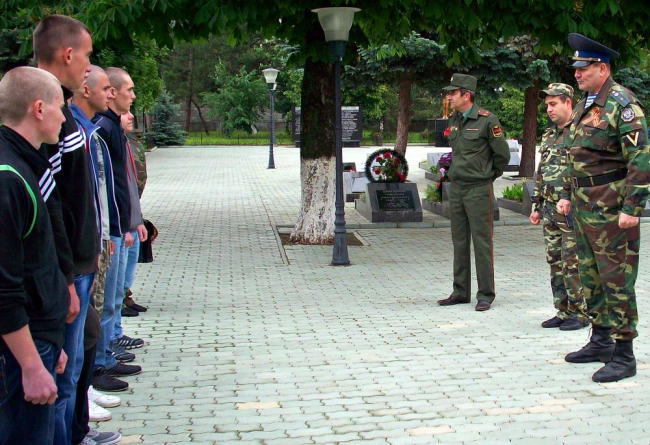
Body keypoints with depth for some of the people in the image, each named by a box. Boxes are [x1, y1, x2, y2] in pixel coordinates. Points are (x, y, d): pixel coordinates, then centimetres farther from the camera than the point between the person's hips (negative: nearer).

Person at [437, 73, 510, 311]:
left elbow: (502, 153, -5)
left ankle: (485, 294, 4)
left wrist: (489, 176, 7)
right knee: (459, 242, 11)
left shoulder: (487, 120, -11)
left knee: (482, 242, -3)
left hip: (478, 189, -7)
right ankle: (461, 292, 19)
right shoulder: (454, 120, 10)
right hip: (456, 187, 7)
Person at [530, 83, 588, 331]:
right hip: (550, 209, 8)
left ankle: (580, 313, 4)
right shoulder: (549, 135, 16)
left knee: (573, 264, -4)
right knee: (556, 263, 10)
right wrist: (537, 206, 19)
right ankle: (563, 311, 18)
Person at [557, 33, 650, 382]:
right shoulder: (584, 105, 14)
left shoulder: (621, 104, -13)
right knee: (590, 277, 16)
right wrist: (570, 196, 21)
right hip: (584, 206, 9)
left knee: (617, 280, -4)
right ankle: (601, 341, 29)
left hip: (611, 207, -9)